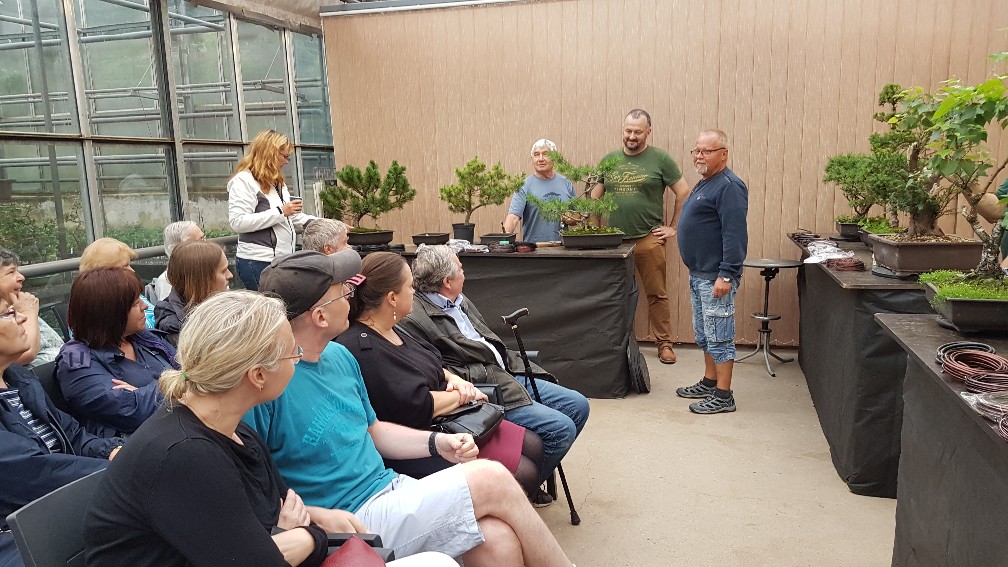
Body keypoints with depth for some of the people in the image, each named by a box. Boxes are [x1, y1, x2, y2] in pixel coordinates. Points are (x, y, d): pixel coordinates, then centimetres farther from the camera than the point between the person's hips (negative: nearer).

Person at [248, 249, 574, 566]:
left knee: (497, 538, -18)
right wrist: (316, 515, -25)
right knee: (492, 480, -17)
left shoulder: (339, 356, 8)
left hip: (389, 488, 7)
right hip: (353, 520, -7)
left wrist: (436, 442, 5)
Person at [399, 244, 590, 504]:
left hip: (509, 377, 10)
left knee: (578, 405, 8)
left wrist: (518, 367, 7)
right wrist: (490, 372, -18)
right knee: (561, 428, -18)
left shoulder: (459, 301, 14)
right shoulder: (414, 319, -16)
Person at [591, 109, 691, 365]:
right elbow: (594, 197, 16)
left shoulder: (660, 159, 1)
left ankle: (664, 343, 12)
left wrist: (673, 227, 0)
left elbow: (684, 193, 2)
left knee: (657, 294, 2)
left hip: (648, 239, -3)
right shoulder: (609, 159, 11)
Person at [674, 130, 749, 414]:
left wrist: (726, 275, -26)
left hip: (715, 277, -10)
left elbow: (734, 235, -23)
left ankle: (723, 396, 5)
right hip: (698, 274, 10)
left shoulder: (729, 187, -16)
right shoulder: (705, 184, 16)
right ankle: (709, 382, 31)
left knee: (719, 336, -3)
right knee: (704, 335, 18)